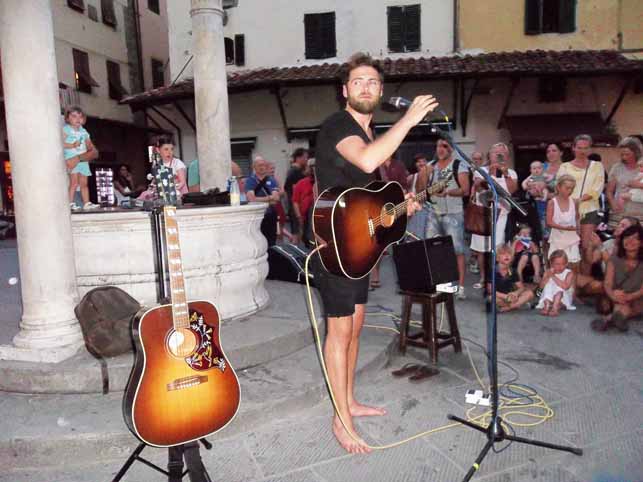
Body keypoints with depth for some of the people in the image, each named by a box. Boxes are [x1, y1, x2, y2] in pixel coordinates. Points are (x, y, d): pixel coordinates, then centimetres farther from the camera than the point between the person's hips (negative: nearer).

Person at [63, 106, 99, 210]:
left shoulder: (84, 131, 16)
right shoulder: (66, 129, -2)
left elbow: (89, 145, 19)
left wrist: (90, 147, -1)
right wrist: (72, 145, -20)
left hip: (83, 159, 6)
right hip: (72, 159, -6)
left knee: (84, 183, 8)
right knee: (74, 182, -13)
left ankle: (86, 203, 11)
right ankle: (70, 203, -9)